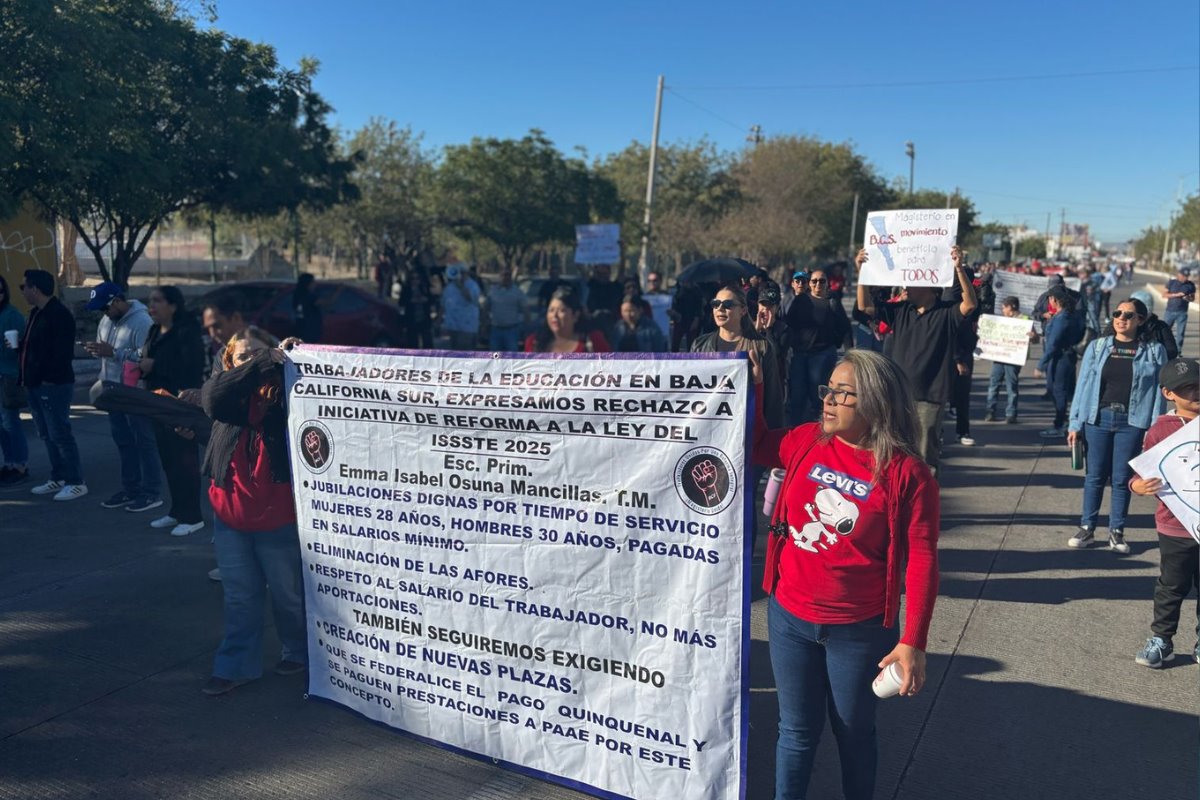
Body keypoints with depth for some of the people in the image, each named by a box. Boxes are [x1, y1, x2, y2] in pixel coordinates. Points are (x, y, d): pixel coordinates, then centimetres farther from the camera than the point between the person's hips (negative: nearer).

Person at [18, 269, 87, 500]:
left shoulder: (59, 315, -16)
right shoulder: (35, 313, 16)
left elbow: (62, 353, -21)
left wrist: (47, 376, -21)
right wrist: (19, 345, 7)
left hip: (53, 385, -10)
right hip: (36, 384, 10)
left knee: (60, 434, -6)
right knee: (47, 435, 14)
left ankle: (77, 482, 0)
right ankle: (58, 479, 23)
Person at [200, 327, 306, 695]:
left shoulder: (285, 393, -9)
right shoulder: (226, 394, -1)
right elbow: (214, 397, -23)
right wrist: (262, 364, -30)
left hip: (277, 518, -3)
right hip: (229, 515, 3)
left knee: (289, 593, 15)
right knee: (239, 596, 16)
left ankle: (300, 652, 36)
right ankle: (237, 665, 30)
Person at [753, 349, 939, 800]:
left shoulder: (907, 474, -14)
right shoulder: (807, 442, -3)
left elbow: (921, 562, -12)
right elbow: (755, 445, 14)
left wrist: (912, 642, -15)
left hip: (859, 631, -3)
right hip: (788, 618, 3)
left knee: (853, 731, 18)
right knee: (797, 729, 17)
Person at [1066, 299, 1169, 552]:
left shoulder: (1154, 351, 2)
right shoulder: (1097, 347, 4)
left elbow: (1158, 391, 1)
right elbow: (1083, 384, 4)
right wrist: (1075, 424, 1)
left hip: (1132, 422, -1)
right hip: (1099, 419, 1)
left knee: (1122, 479, 7)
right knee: (1095, 476, 8)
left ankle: (1117, 532, 19)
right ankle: (1087, 528, 18)